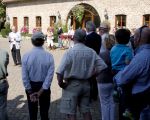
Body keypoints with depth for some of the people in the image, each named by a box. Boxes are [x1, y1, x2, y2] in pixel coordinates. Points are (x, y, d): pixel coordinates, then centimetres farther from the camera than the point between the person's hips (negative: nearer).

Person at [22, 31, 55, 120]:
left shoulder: (26, 56, -15)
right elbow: (50, 76, -18)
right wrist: (41, 91, -14)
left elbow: (24, 77, -13)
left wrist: (30, 92, -7)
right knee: (44, 111, 17)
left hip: (31, 86, 0)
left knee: (32, 111, 18)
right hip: (44, 86, 0)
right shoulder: (49, 56, -15)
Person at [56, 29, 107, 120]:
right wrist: (90, 76, 7)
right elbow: (102, 66, 0)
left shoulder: (70, 52, -15)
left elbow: (60, 71, -23)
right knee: (86, 110, 19)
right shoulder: (91, 52, -1)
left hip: (72, 84, -5)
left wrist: (60, 82, -8)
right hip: (86, 84, 5)